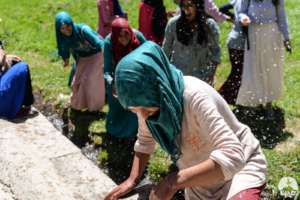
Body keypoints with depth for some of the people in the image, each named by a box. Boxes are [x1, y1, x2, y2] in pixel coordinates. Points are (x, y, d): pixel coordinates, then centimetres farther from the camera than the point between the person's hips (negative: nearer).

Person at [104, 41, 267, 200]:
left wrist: (174, 181, -45)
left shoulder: (195, 97, -34)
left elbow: (232, 156, -41)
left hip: (240, 164, -6)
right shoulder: (147, 101, -14)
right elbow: (145, 142, 5)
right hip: (199, 178, 6)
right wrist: (132, 180, -8)